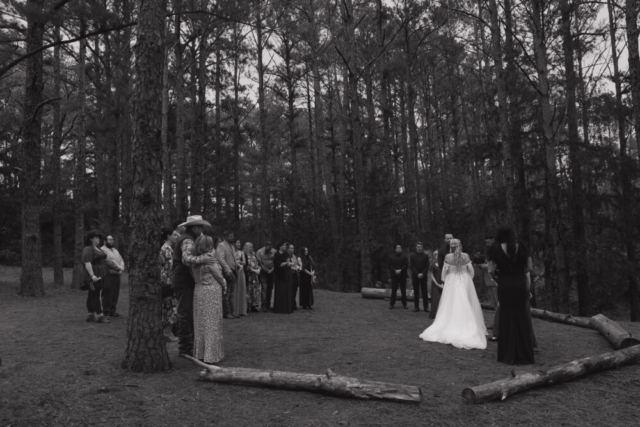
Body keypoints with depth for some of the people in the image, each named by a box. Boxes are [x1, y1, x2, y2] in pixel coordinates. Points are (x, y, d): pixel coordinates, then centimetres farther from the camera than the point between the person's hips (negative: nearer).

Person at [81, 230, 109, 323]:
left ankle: (90, 316, 12)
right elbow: (87, 263, -22)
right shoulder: (88, 249, -13)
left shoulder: (97, 249, 16)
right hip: (94, 276, -9)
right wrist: (92, 275, -30)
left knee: (92, 296, 10)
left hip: (99, 276, 9)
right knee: (95, 295, -8)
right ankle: (100, 316, -10)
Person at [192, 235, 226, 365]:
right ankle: (211, 355, 5)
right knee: (212, 324, 1)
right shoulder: (210, 260, -15)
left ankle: (200, 353, 21)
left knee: (200, 323, 13)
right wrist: (224, 286, 10)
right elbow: (219, 277, -8)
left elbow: (195, 276, 5)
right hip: (212, 291, -6)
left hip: (198, 291, 6)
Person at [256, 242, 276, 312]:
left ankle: (268, 305, 13)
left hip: (271, 272, 3)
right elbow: (259, 263, -7)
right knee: (264, 287, -11)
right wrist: (266, 270, -9)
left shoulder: (274, 252, -4)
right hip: (263, 272, -3)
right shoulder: (259, 252, -8)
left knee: (270, 288, 4)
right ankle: (264, 305, -13)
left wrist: (272, 270, -11)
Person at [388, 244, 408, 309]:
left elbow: (406, 265, -2)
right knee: (393, 290, 2)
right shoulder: (391, 257, 7)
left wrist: (400, 270, -14)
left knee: (403, 290, 3)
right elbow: (390, 266, 2)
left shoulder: (404, 256, 5)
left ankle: (404, 304, 10)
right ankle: (391, 304, 8)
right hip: (394, 275, 0)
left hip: (402, 275, 0)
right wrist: (395, 270, -13)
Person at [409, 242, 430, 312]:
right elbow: (411, 266, -1)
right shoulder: (412, 256, 5)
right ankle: (416, 307, 7)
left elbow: (427, 267, 2)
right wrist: (417, 274, -10)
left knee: (424, 292, -1)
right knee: (416, 292, 3)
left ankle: (426, 307, 2)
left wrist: (422, 274, -12)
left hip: (423, 276, 0)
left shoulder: (426, 256, 5)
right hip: (415, 276, 0)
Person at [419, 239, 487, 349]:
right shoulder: (466, 256, -5)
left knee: (451, 306, 7)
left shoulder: (448, 257, -8)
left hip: (452, 282, 0)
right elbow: (471, 270, 0)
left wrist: (444, 280, 12)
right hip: (465, 281, 1)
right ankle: (466, 330, 11)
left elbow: (444, 271, -4)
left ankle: (450, 329, 10)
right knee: (466, 307, 8)